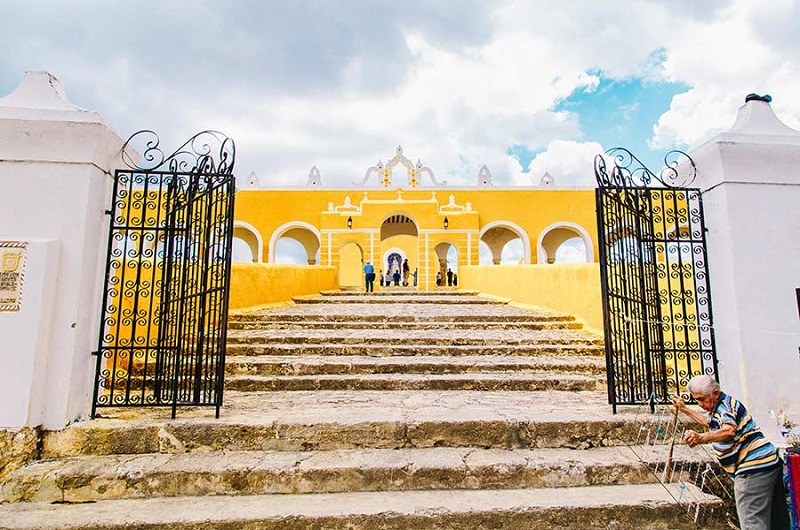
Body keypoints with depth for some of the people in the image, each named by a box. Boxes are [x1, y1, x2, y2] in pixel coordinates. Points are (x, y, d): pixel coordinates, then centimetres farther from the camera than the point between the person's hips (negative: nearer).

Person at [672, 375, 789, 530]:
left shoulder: (726, 404, -15)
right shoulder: (719, 408, 16)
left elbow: (729, 430, -37)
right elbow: (709, 422, 39)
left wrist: (701, 437, -53)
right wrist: (684, 409, 37)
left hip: (753, 467, -12)